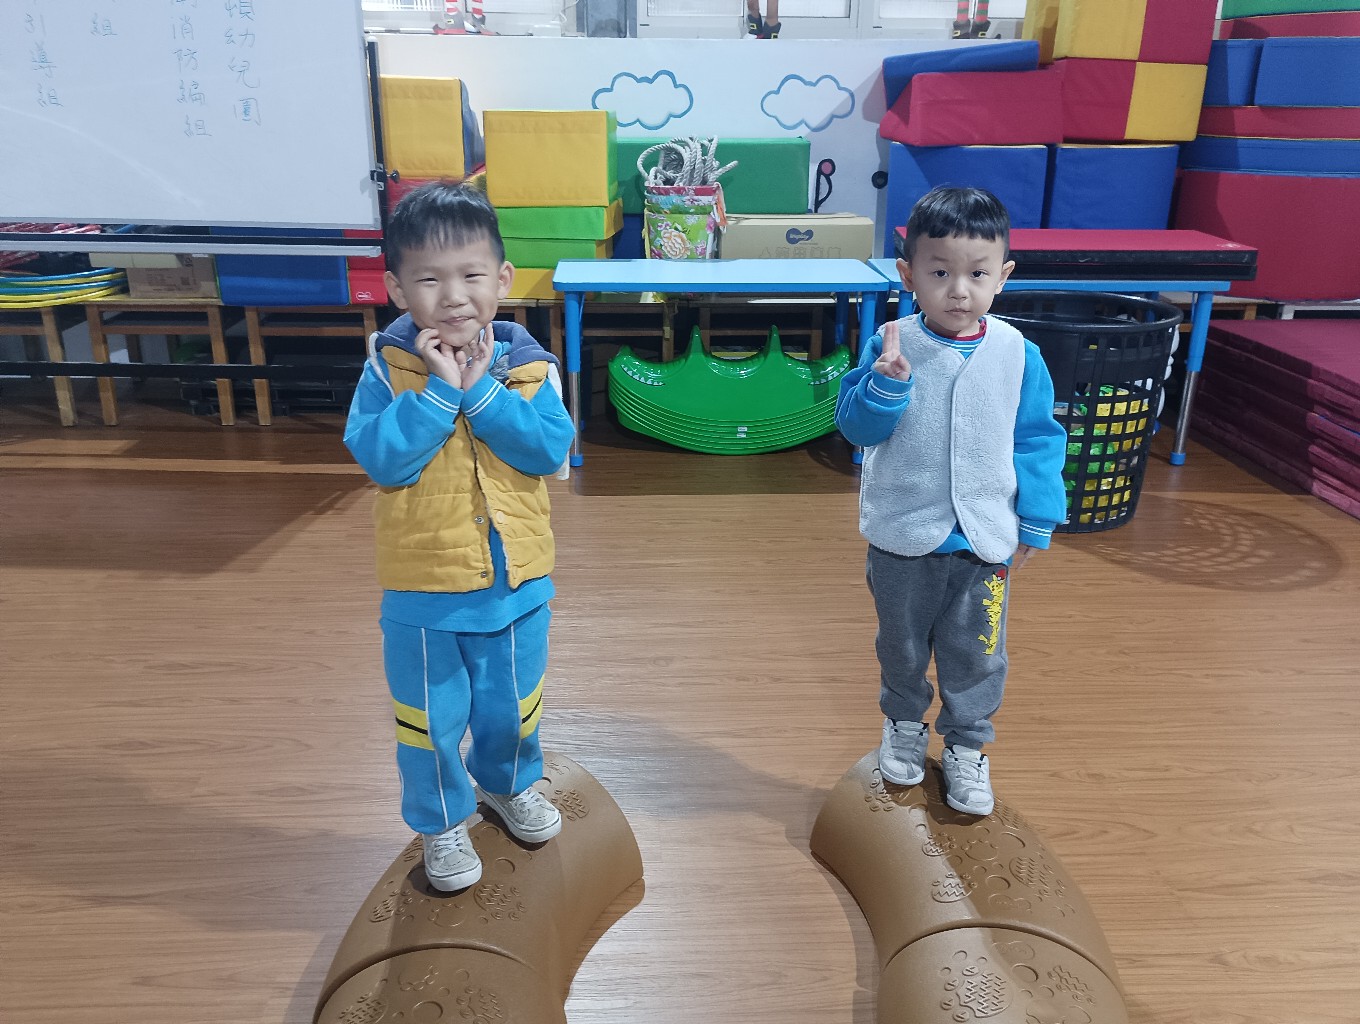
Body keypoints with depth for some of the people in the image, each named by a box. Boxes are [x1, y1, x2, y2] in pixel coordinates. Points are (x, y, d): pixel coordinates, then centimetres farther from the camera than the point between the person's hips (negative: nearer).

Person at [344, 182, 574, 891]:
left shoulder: (526, 363, -8)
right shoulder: (387, 365, -12)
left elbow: (549, 448, -20)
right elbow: (378, 457, -23)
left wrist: (480, 388, -24)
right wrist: (439, 388, -28)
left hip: (516, 580, 2)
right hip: (422, 590, -2)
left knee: (511, 704, 23)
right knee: (432, 718, 15)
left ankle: (507, 784, 53)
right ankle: (442, 822, 41)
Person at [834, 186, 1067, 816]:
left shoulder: (1017, 353, -6)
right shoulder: (890, 345, -10)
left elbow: (1038, 441, 0)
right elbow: (855, 426, -12)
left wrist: (1036, 522, -2)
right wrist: (887, 382, -30)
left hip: (986, 539, 1)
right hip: (902, 535, 0)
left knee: (975, 654, 12)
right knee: (902, 645, 19)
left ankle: (966, 745, 35)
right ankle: (903, 724, 45)